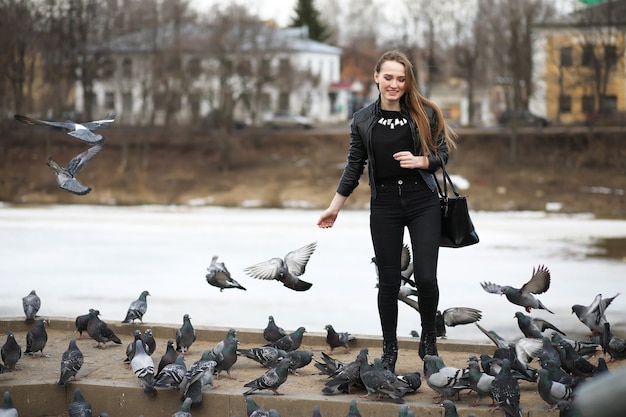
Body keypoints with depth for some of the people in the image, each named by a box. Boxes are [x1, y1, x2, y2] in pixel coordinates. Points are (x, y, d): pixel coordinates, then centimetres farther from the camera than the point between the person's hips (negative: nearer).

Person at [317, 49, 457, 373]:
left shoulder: (425, 114, -1)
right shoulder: (363, 121, 4)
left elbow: (441, 155, 3)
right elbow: (354, 166, 11)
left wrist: (419, 160, -18)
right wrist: (334, 207, 14)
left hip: (422, 202, -1)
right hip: (384, 206, 1)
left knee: (425, 277, -6)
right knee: (388, 280, 5)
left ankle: (429, 341, 18)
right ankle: (389, 350, 18)